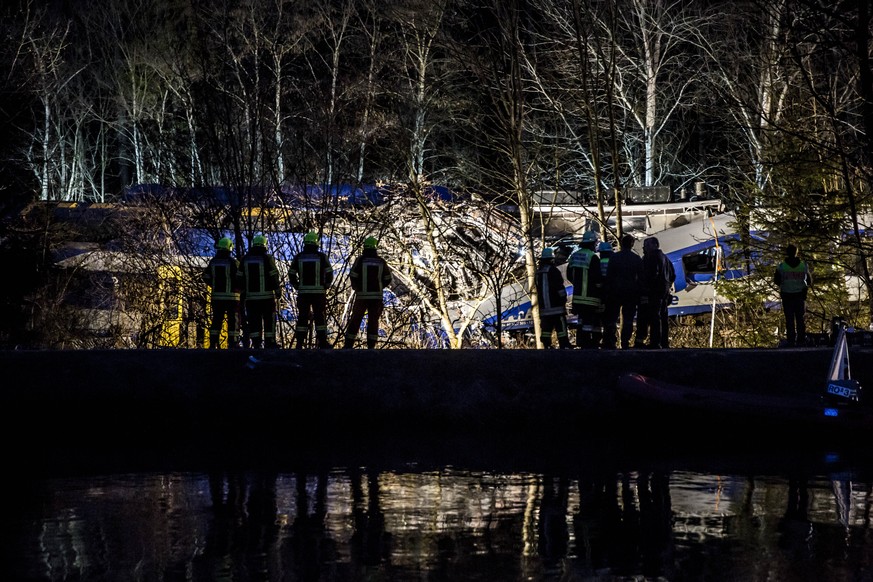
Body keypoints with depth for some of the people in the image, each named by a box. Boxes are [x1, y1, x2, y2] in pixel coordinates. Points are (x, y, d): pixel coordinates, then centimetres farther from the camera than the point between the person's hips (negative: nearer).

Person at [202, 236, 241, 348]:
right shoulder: (233, 262, -10)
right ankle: (232, 343, -4)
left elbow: (206, 277, 7)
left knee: (216, 320, 9)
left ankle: (213, 344, 7)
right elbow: (239, 279, -12)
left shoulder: (213, 262, 4)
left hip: (216, 296, 4)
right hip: (232, 296, -4)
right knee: (233, 320, 1)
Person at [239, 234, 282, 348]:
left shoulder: (245, 259, 5)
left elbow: (240, 277, 7)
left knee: (254, 322, 5)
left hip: (251, 297, 3)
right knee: (269, 321, 4)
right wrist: (278, 292, 3)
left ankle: (256, 344, 2)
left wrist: (243, 292, 15)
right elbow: (274, 276, -6)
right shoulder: (267, 258, -6)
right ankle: (269, 343, 2)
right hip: (267, 296, -3)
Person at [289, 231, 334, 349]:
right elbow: (329, 273, -3)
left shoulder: (298, 257, 1)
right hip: (319, 292, -1)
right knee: (320, 317, 4)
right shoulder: (321, 256, -3)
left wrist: (297, 287, 12)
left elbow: (291, 274, 3)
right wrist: (326, 286, 10)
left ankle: (299, 343, 2)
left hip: (303, 292, 1)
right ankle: (322, 343, 0)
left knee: (302, 317, 5)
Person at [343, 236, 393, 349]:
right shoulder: (381, 261, 3)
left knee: (355, 320, 5)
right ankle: (371, 346, 1)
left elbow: (353, 276, -10)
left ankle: (348, 345, 5)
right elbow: (388, 279, 6)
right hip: (377, 296, 2)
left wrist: (356, 288, 9)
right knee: (373, 321, 7)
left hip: (362, 295, -2)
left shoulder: (360, 260, -5)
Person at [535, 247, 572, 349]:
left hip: (543, 306, 6)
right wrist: (564, 299, -1)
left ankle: (546, 346, 5)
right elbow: (560, 287, -12)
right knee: (561, 327, -6)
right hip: (556, 306, -6)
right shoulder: (553, 271, -10)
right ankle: (564, 346, -10)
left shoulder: (538, 272, 12)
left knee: (546, 328, 7)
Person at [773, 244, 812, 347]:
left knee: (789, 319, 4)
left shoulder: (781, 266, -7)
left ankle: (791, 341, 1)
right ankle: (801, 340, 8)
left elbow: (776, 281, 1)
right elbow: (809, 281, 5)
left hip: (786, 296, -1)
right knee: (800, 319, 10)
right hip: (800, 295, 1)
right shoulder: (804, 265, -2)